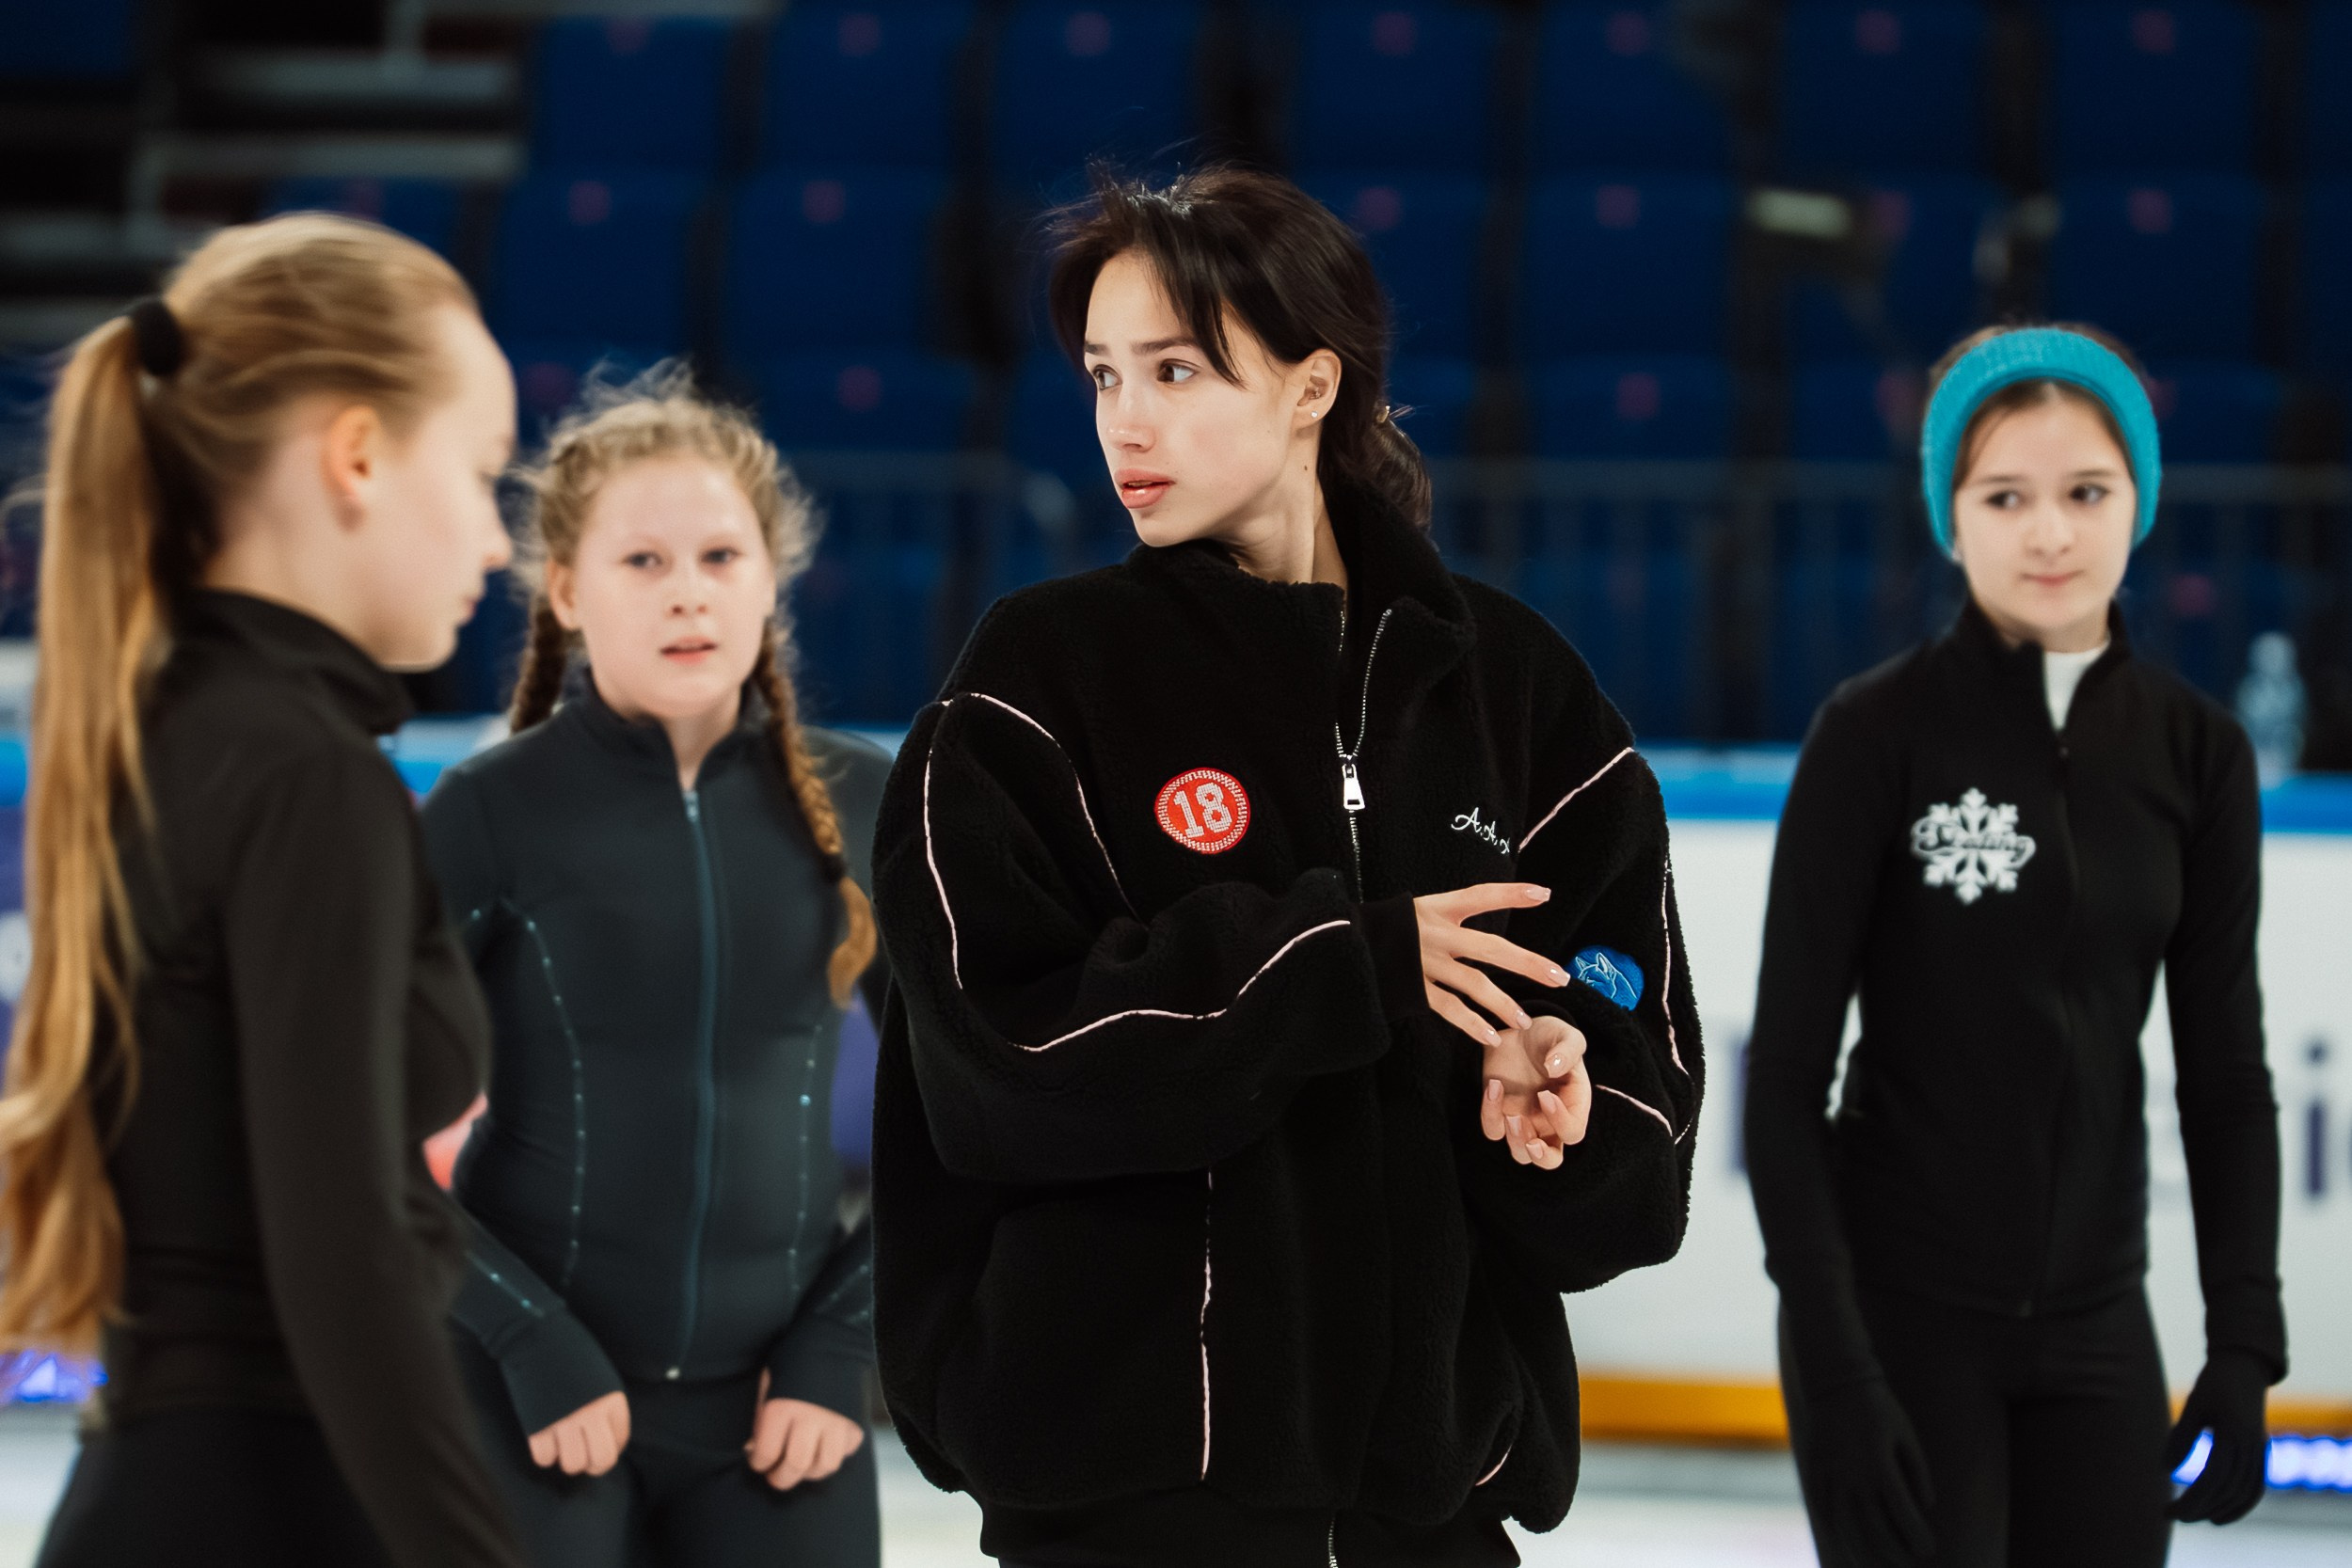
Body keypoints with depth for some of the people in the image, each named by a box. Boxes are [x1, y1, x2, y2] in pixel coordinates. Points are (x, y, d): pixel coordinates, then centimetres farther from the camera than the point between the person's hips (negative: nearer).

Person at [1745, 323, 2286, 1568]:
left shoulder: (2195, 752, 4)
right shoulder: (1879, 733, -9)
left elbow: (2223, 1069, 9)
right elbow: (1787, 1067, -9)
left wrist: (2244, 1346, 2)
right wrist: (1834, 1363, -16)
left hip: (2094, 1324, 4)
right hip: (1902, 1313, -4)